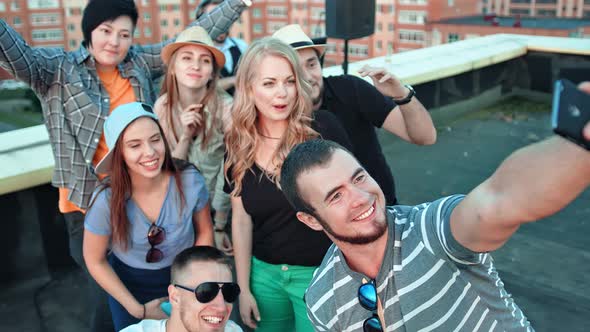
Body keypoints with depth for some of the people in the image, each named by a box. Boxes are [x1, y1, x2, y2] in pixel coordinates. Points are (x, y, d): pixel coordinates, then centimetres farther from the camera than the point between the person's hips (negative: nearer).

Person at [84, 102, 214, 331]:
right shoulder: (107, 201, -27)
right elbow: (95, 261, -12)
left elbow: (204, 232, -6)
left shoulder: (190, 181, -25)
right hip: (128, 285, -1)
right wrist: (137, 309, -11)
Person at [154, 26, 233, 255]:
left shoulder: (225, 107, -23)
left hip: (219, 210, -3)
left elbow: (228, 174, -16)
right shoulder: (162, 107, -11)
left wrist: (219, 227, -10)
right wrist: (185, 137, -25)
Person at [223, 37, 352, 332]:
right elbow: (241, 219, 4)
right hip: (264, 272, 3)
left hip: (321, 272, -3)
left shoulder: (323, 128, -14)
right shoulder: (239, 145, -2)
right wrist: (243, 287, 4)